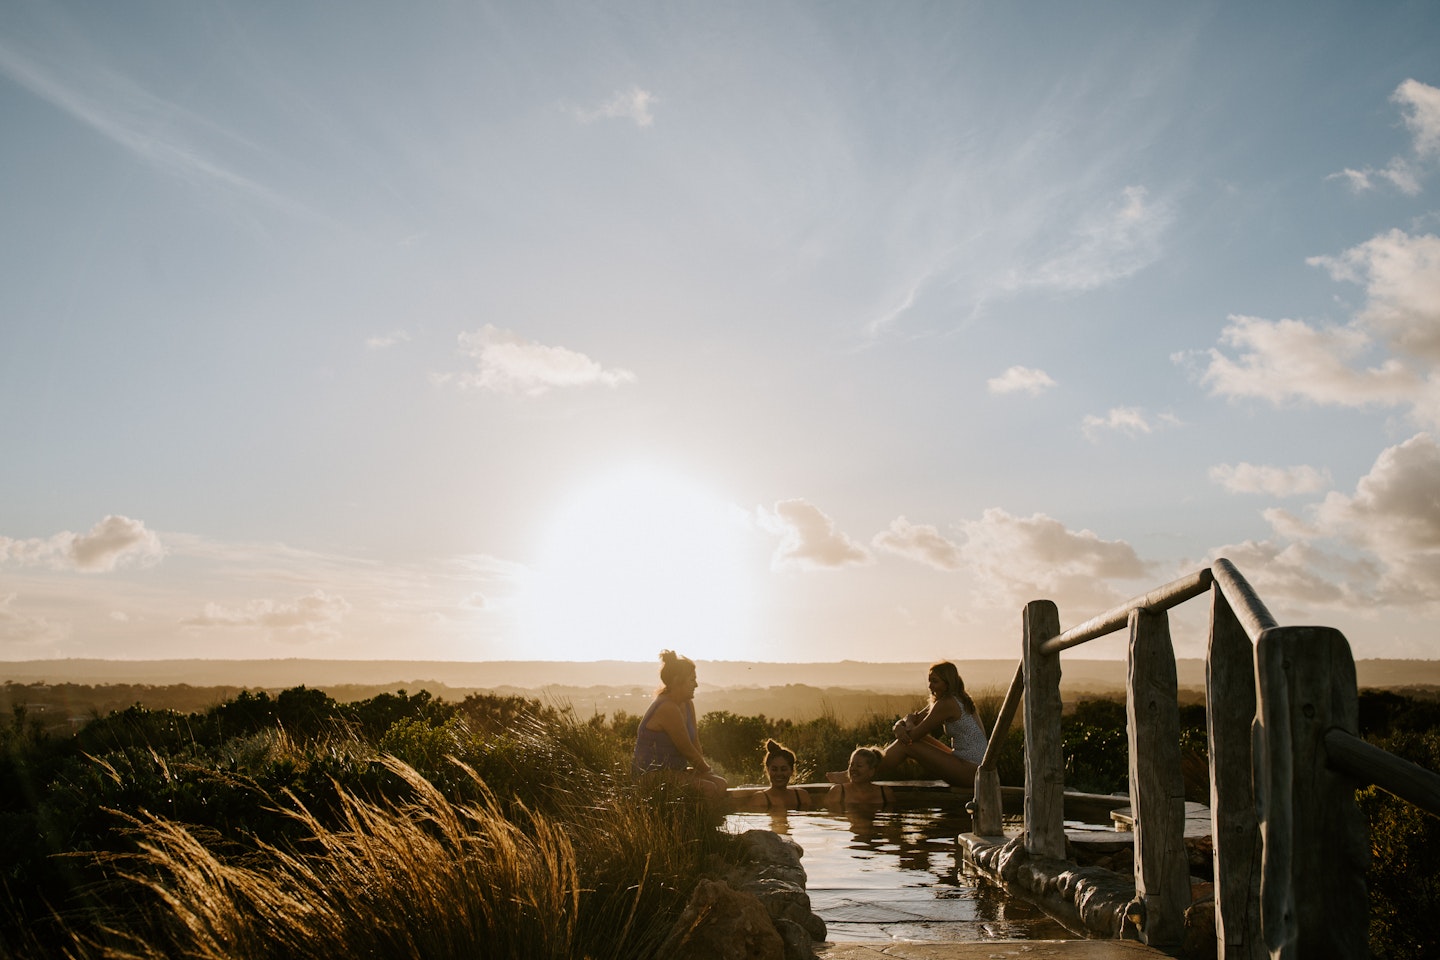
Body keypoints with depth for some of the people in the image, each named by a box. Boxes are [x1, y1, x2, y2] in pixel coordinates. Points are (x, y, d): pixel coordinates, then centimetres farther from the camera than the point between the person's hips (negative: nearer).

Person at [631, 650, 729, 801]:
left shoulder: (687, 704, 10)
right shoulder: (668, 709, -22)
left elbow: (695, 741, 10)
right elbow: (687, 750, -16)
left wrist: (702, 765, -4)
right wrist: (707, 770, -3)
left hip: (674, 770, 10)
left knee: (721, 784, -5)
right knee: (709, 789, -24)